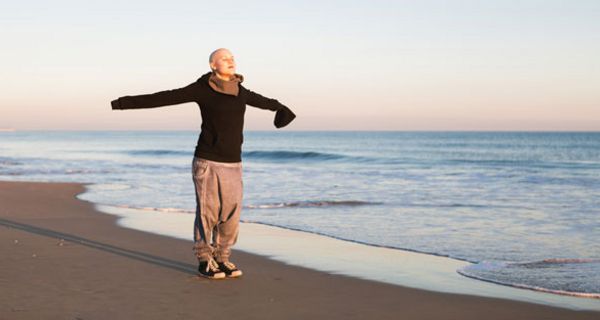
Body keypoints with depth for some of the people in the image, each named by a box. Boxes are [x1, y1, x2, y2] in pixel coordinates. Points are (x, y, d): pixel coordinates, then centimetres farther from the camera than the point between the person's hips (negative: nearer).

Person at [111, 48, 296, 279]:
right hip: (207, 162, -5)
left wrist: (279, 108, 42)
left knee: (231, 214, 6)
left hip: (233, 164, 6)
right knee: (207, 213, 1)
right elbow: (165, 98, -10)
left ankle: (221, 259, 21)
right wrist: (129, 103, -15)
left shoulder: (239, 91, 9)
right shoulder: (202, 88, -7)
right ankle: (204, 262, 13)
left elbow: (259, 100, 30)